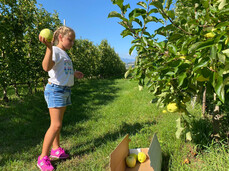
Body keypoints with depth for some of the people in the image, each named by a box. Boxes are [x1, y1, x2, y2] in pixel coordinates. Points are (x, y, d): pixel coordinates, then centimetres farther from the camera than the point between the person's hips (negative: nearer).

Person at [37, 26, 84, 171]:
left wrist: (73, 74, 20)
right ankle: (43, 158, 2)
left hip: (65, 90, 9)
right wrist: (49, 47, -41)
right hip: (55, 89, -9)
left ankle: (56, 149, 29)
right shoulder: (55, 51, -12)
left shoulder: (65, 54, 17)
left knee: (58, 123, 16)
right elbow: (47, 67, -32)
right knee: (56, 125, -10)